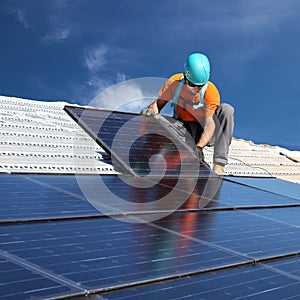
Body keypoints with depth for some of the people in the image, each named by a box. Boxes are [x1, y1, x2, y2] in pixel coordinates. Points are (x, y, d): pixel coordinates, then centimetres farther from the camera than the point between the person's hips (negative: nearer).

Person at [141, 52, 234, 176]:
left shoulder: (211, 92, -22)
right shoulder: (174, 82, -15)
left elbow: (210, 124, -28)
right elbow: (159, 102, -5)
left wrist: (199, 147, -43)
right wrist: (151, 110, -29)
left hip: (204, 134, -1)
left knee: (226, 109, -30)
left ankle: (219, 163, -32)